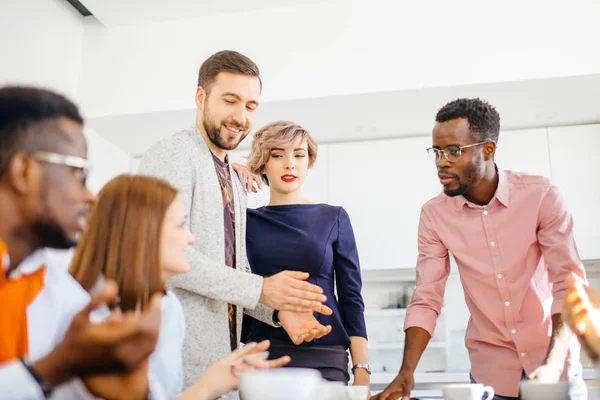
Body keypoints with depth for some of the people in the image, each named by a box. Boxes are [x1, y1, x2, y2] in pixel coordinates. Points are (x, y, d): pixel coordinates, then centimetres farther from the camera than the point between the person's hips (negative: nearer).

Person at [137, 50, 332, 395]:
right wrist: (260, 289, -22)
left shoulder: (233, 181, 18)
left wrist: (280, 311, 0)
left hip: (222, 355, 8)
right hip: (182, 357, -8)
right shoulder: (173, 155, -8)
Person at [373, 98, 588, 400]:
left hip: (552, 360, -1)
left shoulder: (541, 195, -13)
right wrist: (406, 372, -20)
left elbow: (569, 284, -14)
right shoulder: (434, 214, -8)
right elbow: (426, 300, -9)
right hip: (491, 369, 1)